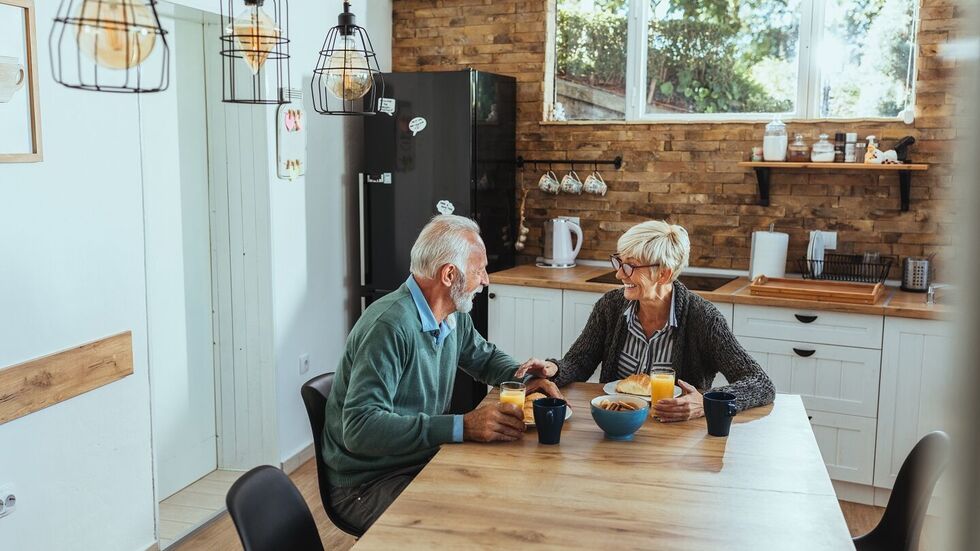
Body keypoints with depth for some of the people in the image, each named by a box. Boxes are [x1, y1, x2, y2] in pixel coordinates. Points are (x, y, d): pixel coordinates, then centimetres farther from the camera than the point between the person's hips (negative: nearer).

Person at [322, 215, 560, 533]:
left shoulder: (454, 316, 4)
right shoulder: (391, 326, -25)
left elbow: (485, 358, 24)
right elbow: (360, 427, -32)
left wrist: (526, 378, 3)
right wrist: (462, 427, -36)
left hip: (426, 461, 8)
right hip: (368, 484, -8)